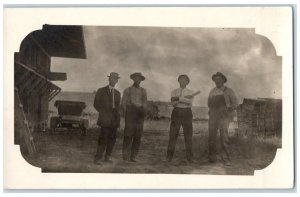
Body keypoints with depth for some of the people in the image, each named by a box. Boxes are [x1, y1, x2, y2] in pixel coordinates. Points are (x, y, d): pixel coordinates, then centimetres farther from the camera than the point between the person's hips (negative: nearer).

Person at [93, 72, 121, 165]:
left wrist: (118, 118, 10)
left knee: (112, 138, 4)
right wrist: (103, 113, -3)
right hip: (105, 118, -5)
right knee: (103, 138, -11)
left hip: (114, 119, 5)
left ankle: (107, 156, 15)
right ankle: (97, 158, -9)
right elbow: (96, 104, 5)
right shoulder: (101, 91, 5)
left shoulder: (118, 93, 17)